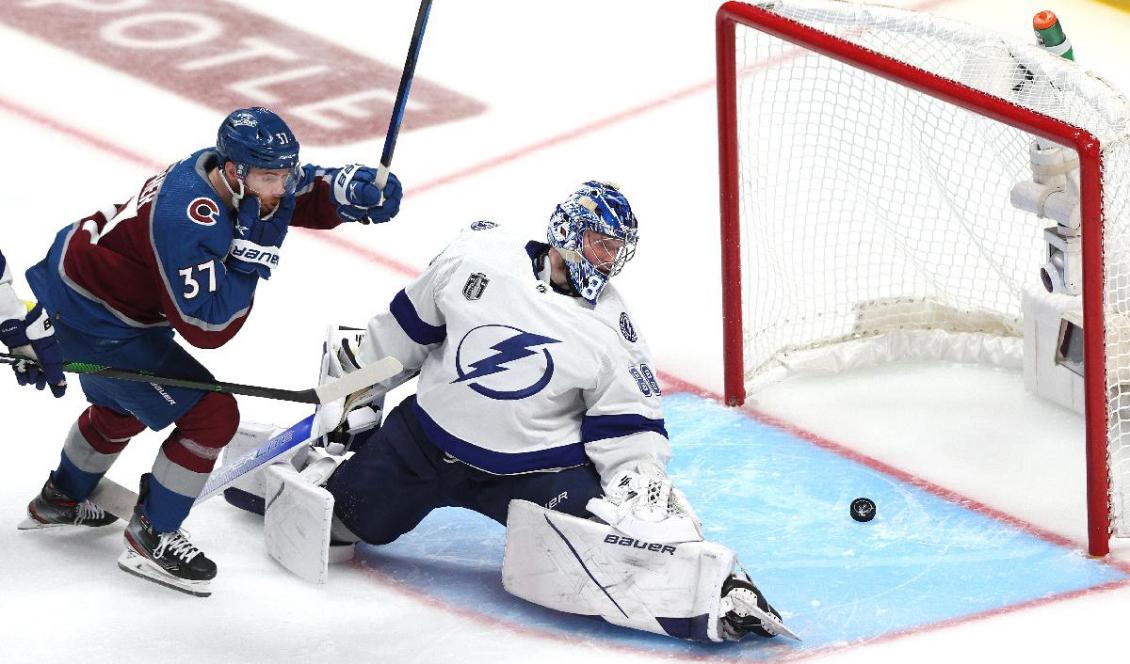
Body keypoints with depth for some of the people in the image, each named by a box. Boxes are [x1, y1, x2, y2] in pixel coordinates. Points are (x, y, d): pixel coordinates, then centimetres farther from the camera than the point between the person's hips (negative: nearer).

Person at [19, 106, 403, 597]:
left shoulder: (222, 173, -7)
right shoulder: (187, 220, -34)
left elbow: (310, 195, 5)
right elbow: (207, 328, -32)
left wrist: (359, 189, -15)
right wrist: (250, 256, -33)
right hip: (93, 321, -10)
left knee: (124, 404, 34)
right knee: (211, 416, -9)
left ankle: (59, 501, 54)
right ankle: (150, 538, 4)